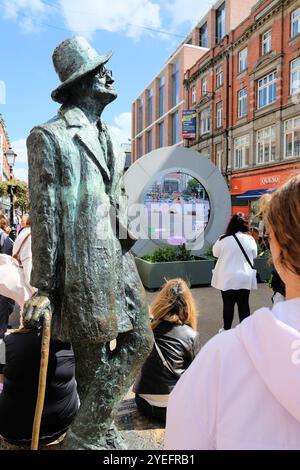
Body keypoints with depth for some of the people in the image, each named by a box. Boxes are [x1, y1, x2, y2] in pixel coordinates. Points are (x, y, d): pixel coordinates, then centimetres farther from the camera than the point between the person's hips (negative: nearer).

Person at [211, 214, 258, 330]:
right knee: (244, 304, 12)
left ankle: (227, 329, 20)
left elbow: (215, 253, 5)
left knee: (228, 304, 8)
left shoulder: (223, 239, -12)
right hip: (245, 278, 2)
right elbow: (254, 255, 11)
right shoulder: (250, 239, -6)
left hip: (227, 278, -2)